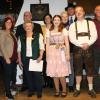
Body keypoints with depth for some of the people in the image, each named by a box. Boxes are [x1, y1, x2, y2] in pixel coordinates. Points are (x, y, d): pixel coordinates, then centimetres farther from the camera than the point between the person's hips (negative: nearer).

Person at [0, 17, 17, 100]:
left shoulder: (12, 33, 13)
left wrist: (17, 56, 8)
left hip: (14, 57, 7)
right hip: (8, 58, -7)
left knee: (13, 74, 12)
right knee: (8, 75, 0)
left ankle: (12, 89, 26)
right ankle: (8, 93, 11)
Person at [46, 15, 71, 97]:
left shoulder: (64, 30, 6)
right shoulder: (49, 31, 11)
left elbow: (67, 43, 2)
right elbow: (47, 44, 8)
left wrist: (68, 54, -6)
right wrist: (47, 55, 0)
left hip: (61, 53, -2)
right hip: (52, 53, 2)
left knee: (61, 73, -6)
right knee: (54, 73, 3)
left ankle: (64, 90, 12)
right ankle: (57, 90, 15)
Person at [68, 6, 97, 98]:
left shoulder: (90, 23, 8)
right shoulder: (73, 25, 7)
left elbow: (94, 36, -1)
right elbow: (71, 38, -3)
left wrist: (88, 44, -17)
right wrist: (81, 45, -15)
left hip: (89, 48, 0)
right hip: (77, 48, 0)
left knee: (90, 69, 4)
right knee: (78, 69, 5)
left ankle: (91, 89, 16)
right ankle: (78, 89, 15)